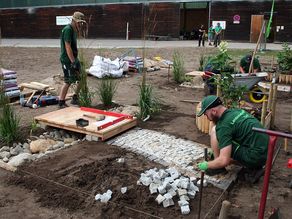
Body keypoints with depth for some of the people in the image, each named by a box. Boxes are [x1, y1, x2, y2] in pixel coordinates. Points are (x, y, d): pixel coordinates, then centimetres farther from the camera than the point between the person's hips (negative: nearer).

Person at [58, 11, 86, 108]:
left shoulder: (74, 30, 14)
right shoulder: (68, 29, -16)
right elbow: (67, 47, -22)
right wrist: (73, 62, -23)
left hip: (74, 58, 10)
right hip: (67, 60, -10)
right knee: (68, 81, -5)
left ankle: (75, 98, 20)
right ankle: (61, 103, 7)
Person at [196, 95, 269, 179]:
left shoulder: (224, 125, -18)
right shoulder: (237, 111, 9)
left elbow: (224, 161, -22)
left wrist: (207, 165, -4)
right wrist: (216, 151, 29)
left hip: (254, 157, -9)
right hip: (264, 154, 9)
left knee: (214, 131, -8)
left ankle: (218, 167, 5)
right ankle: (254, 168, 18)